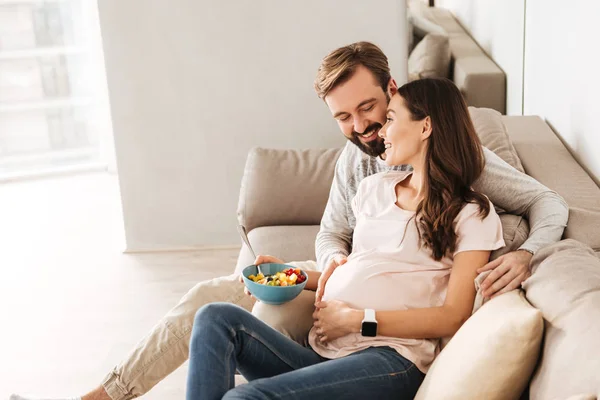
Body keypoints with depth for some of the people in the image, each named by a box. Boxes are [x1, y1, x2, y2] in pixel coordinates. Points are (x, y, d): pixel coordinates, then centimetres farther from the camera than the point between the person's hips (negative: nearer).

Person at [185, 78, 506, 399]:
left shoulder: (472, 214, 3)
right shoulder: (374, 188, 21)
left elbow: (453, 317, -6)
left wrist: (356, 320, -11)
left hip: (390, 357, -6)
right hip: (321, 353, 7)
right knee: (217, 318, -20)